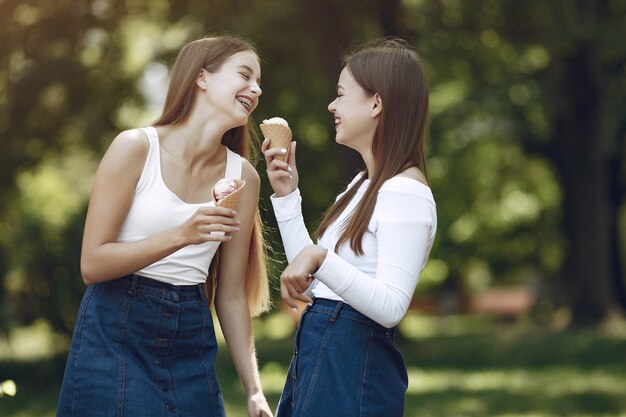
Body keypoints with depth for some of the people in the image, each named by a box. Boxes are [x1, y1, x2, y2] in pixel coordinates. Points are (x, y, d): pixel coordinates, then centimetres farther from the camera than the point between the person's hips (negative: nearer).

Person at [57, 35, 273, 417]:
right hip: (116, 338, -4)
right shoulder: (136, 147, -10)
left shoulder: (243, 176, 2)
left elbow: (231, 294, 6)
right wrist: (181, 235, -24)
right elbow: (92, 264, -12)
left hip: (191, 349, 4)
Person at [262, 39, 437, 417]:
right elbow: (312, 282, 15)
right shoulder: (365, 185, 15)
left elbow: (391, 307, -25)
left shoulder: (406, 194, -15)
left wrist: (320, 257, -33)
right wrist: (286, 195, 12)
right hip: (317, 354, 9)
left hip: (354, 364, -9)